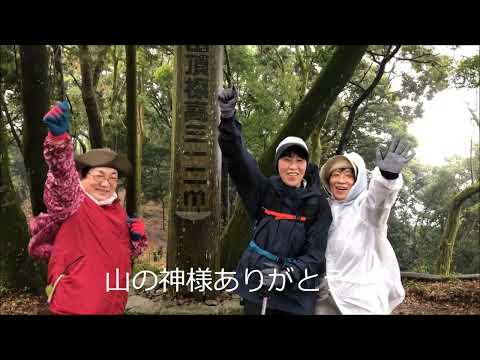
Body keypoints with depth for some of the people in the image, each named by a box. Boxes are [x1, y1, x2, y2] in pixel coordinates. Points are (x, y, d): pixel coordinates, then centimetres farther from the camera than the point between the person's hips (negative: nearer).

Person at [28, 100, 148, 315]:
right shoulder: (73, 201, -12)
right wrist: (59, 138, -51)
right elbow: (63, 176, -34)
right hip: (75, 306, -6)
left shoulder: (116, 209, 6)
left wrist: (137, 233, -5)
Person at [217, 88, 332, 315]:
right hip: (256, 284, 1)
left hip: (295, 294, -1)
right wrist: (228, 117, -27)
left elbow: (315, 254, -9)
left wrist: (289, 274, -26)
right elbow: (238, 157, -13)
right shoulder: (265, 190, -2)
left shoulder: (318, 205, -5)